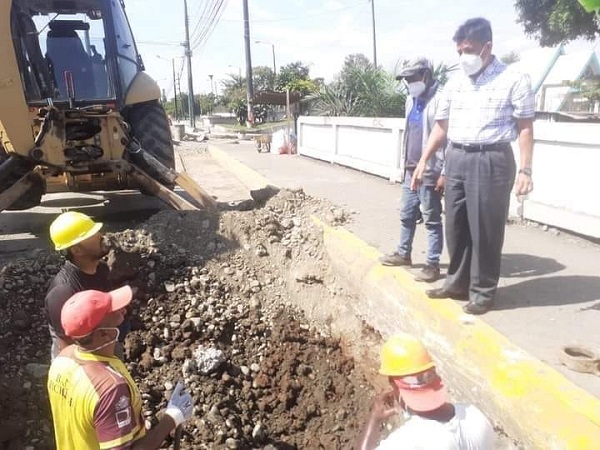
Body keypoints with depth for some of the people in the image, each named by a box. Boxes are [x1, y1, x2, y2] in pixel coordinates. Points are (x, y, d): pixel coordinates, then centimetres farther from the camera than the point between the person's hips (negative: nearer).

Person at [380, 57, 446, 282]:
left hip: (430, 172, -8)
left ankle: (433, 264, 11)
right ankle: (403, 253, 33)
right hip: (410, 170, 8)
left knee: (431, 219, 2)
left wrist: (444, 173, -19)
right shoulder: (412, 100, 12)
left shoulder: (439, 100, -14)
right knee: (407, 215, 18)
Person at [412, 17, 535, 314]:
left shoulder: (514, 81, -3)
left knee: (485, 228, -1)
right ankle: (457, 283, 25)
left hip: (492, 161, -5)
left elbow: (525, 128, -5)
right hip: (456, 159, 5)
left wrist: (525, 169, -12)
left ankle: (483, 291, 12)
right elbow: (441, 126, 15)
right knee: (456, 225, 10)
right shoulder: (454, 84, 11)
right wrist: (424, 161, 11)